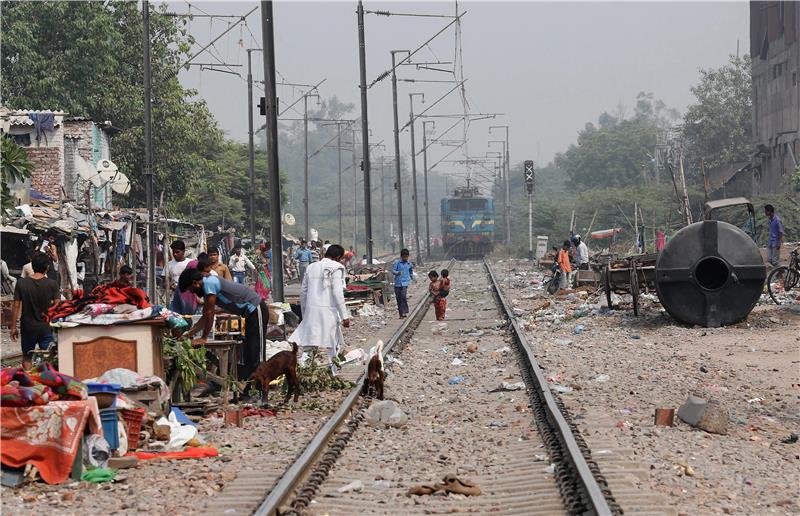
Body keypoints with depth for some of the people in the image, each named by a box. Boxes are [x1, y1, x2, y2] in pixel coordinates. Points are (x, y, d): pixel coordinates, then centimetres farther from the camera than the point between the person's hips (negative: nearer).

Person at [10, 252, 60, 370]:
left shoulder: (21, 283, -8)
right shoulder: (52, 284, -10)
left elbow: (16, 306, -5)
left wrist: (13, 327, 3)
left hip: (28, 327, 1)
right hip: (46, 327, -1)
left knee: (27, 358, 16)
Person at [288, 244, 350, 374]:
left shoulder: (311, 267, 13)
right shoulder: (336, 268, -5)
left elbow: (303, 292, 15)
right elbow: (337, 293, -11)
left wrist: (304, 313, 24)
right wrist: (344, 316, -7)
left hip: (311, 311, 5)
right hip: (328, 311, -5)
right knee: (330, 346, 2)